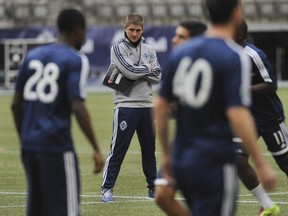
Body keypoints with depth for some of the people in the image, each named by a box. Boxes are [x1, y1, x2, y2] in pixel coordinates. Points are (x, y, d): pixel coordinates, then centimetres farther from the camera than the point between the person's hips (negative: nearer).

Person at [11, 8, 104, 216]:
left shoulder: (33, 55, 13)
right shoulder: (76, 60, -6)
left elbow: (16, 103, 15)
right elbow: (77, 107, -15)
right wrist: (96, 149, -12)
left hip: (29, 144, 7)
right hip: (57, 147, -7)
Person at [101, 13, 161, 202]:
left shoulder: (149, 50, 12)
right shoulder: (118, 48, -3)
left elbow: (157, 76, 2)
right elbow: (130, 71, -17)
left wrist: (137, 72, -10)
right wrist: (148, 68, -2)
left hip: (146, 105, 5)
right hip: (125, 106, -5)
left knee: (149, 149, 13)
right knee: (118, 149, -6)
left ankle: (153, 187, 23)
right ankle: (107, 189, -2)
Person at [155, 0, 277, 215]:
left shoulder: (181, 53, 7)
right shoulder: (235, 57, -13)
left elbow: (161, 106, 11)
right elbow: (237, 115, -20)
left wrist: (166, 154, 20)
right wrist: (262, 165, -15)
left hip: (182, 161, 7)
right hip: (215, 163, -7)